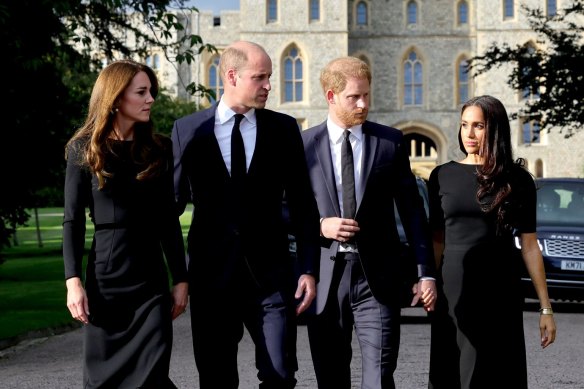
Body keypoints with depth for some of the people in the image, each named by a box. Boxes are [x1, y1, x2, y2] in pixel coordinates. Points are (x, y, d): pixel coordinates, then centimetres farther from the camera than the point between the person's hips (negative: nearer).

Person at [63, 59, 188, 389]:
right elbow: (73, 221, -2)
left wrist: (181, 278, 5)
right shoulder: (84, 149, 1)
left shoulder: (159, 149, 7)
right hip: (104, 277, -1)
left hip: (152, 278, 2)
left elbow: (168, 220, 10)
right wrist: (73, 281, -12)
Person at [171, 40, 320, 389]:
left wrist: (308, 269, -1)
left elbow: (303, 205, 4)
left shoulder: (284, 128, 3)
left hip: (271, 272, 0)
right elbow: (175, 200, 5)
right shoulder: (188, 130, 1)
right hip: (212, 272, 0)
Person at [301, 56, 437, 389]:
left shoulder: (391, 141, 5)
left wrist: (425, 273, 1)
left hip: (377, 277, -1)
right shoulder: (304, 144, 3)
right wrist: (319, 226, -12)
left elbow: (412, 209, 5)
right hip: (324, 278, 1)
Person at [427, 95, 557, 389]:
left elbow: (529, 245, 1)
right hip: (453, 293, 1)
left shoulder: (517, 180, 1)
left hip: (499, 291, -1)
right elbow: (437, 241, 7)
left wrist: (546, 308, -2)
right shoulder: (443, 176, 5)